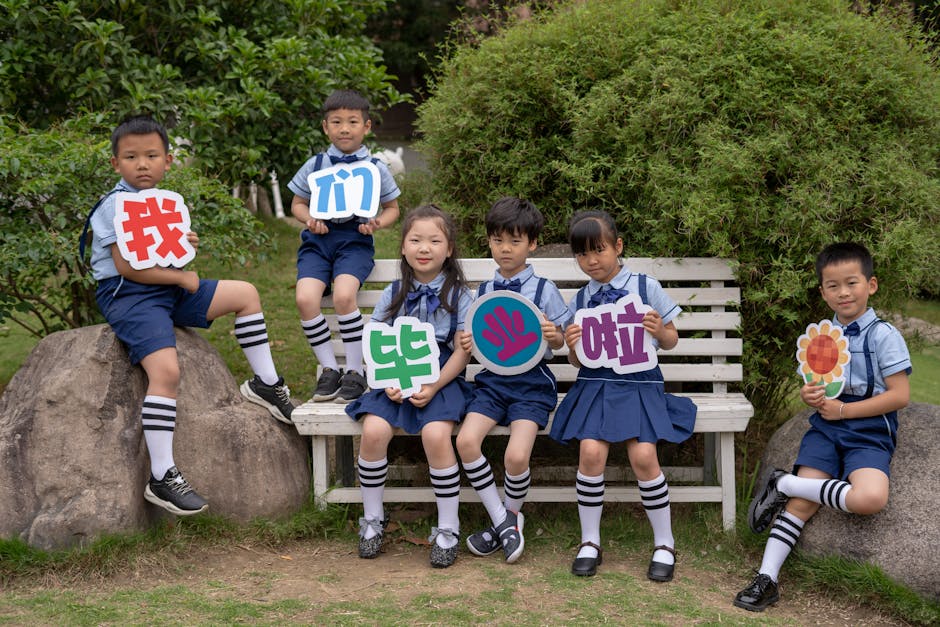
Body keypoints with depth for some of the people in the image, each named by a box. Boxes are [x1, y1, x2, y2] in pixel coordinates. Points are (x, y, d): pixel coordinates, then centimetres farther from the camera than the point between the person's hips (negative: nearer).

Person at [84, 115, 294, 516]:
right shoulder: (116, 206, -12)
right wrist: (182, 278, -12)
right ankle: (162, 478, -26)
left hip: (169, 290, 9)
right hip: (128, 297, -9)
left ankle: (266, 384, 20)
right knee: (166, 370, -29)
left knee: (246, 294, 8)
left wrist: (185, 244, 6)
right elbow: (127, 267, -20)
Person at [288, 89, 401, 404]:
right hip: (318, 238, 2)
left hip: (355, 239, -2)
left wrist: (378, 222, -7)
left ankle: (355, 372, -12)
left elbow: (392, 208, 15)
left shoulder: (376, 168, 7)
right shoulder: (315, 165, 11)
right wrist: (309, 219, -4)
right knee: (306, 298, -24)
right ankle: (329, 369, -6)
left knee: (343, 295, -30)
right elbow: (298, 203, 19)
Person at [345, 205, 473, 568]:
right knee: (373, 430, -24)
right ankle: (372, 518, -2)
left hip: (442, 379, -3)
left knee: (436, 435, -30)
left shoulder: (458, 295, 1)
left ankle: (448, 528, -12)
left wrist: (433, 387, -16)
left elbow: (462, 351, -3)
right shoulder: (395, 293, 9)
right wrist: (388, 382, -11)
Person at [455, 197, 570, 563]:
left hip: (532, 382, -4)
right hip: (493, 378, 4)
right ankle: (502, 520, -4)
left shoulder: (543, 289, -1)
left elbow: (560, 342, 3)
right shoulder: (484, 291, 10)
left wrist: (554, 335, -20)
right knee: (466, 440, -22)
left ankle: (511, 514, 9)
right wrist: (469, 345, -7)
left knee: (516, 455, -24)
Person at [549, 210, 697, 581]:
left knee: (643, 456, -19)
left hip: (639, 382, -2)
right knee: (591, 452, -20)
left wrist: (660, 331, -12)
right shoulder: (579, 301, 10)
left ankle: (665, 544, 2)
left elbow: (671, 342, 10)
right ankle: (590, 542, -1)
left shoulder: (646, 287, 3)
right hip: (595, 383, 2)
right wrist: (572, 347, -9)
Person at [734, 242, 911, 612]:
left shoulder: (884, 335, -5)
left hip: (869, 432, -3)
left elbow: (900, 395, -10)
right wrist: (810, 396, -7)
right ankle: (766, 579, -11)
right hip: (825, 427, 3)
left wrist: (842, 409, -12)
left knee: (870, 499, -30)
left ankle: (785, 484, -14)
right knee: (802, 503, -13)